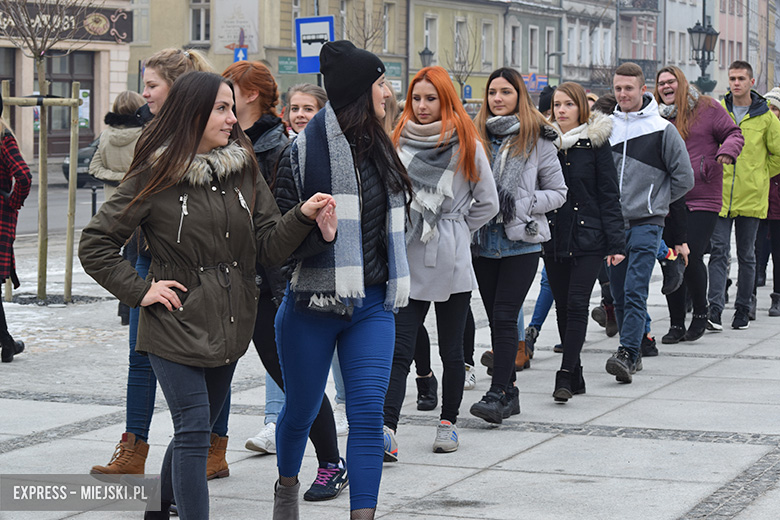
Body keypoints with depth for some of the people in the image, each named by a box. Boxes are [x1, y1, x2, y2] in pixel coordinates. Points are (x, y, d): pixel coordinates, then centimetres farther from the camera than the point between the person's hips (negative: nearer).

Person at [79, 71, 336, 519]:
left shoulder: (244, 171, 5)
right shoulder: (156, 178, -8)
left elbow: (270, 247, 1)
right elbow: (95, 244, -4)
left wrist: (303, 217, -16)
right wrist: (140, 290, -11)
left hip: (229, 327, 5)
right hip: (177, 327, -5)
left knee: (199, 430, 16)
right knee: (194, 433, -10)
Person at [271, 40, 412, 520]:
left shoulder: (379, 148, 10)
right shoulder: (306, 148, -9)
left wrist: (395, 282, 23)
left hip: (372, 305, 4)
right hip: (314, 301, -4)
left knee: (368, 412, -8)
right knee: (302, 409, 12)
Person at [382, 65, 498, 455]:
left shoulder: (466, 144, 1)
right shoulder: (399, 142, 5)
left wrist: (455, 231, 6)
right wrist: (398, 232, 8)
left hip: (452, 262, -1)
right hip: (407, 262, 1)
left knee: (451, 349, 3)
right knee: (399, 349, -4)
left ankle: (448, 421, 12)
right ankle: (387, 429, -11)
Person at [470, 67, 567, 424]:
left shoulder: (537, 141, 0)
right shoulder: (477, 137, 9)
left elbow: (558, 193, 3)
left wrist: (521, 204, -11)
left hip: (521, 243, -4)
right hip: (484, 242, 4)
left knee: (504, 316, -12)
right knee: (496, 319, 8)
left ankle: (498, 394, -12)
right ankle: (508, 392, 16)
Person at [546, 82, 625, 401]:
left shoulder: (596, 143, -1)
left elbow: (609, 195, -2)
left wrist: (615, 242, -7)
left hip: (588, 237, -4)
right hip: (553, 237, 4)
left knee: (577, 305, -10)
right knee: (563, 306, 7)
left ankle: (565, 376, -12)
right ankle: (575, 377, 15)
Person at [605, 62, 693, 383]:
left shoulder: (662, 129, -4)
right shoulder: (606, 127, 8)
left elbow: (684, 178, 1)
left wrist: (653, 201, 3)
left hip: (646, 224, -5)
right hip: (612, 223, 5)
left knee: (635, 292, -14)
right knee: (619, 295, 8)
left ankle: (627, 355, -20)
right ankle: (633, 354, 19)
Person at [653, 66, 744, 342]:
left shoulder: (707, 108, 1)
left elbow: (734, 133, 4)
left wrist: (728, 150, -17)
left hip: (702, 200, -4)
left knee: (692, 256, -14)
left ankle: (701, 312, 10)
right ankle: (676, 324, 12)